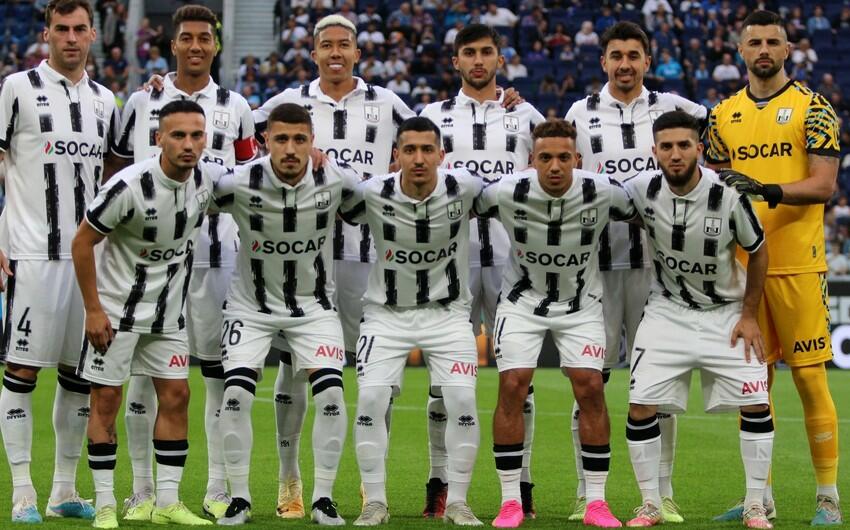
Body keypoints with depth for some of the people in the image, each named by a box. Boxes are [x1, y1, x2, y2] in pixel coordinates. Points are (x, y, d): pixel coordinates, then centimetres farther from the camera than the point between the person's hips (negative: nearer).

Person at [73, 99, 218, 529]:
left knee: (176, 395, 3)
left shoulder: (211, 180, -9)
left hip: (168, 309, 5)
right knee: (106, 399, -3)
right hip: (116, 306, -5)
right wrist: (93, 310, -15)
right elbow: (82, 243, -15)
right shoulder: (129, 186, -24)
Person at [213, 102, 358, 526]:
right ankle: (239, 499, 1)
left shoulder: (336, 180, -17)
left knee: (331, 395, -14)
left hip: (314, 305, 1)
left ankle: (323, 498, 1)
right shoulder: (239, 183, -22)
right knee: (236, 396, -14)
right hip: (252, 304, -1)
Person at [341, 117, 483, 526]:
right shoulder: (373, 194, -16)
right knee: (371, 398, -14)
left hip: (447, 312, 0)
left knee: (462, 400, -13)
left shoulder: (464, 188, -15)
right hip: (387, 313, 0)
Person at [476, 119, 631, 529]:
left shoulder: (602, 193, -19)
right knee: (512, 388, -11)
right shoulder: (507, 192, -21)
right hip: (522, 300, -1)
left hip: (581, 303, 1)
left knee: (591, 389, -9)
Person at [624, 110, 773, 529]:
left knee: (756, 403, -9)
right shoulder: (641, 189, -16)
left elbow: (758, 251, -4)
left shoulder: (728, 194, -20)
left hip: (726, 313, -1)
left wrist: (749, 315, -3)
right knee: (640, 407, -10)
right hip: (667, 311, 1)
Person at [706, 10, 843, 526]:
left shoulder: (812, 108, -1)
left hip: (798, 265, -4)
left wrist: (770, 190, -24)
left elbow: (824, 185, -9)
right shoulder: (723, 115, 13)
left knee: (811, 377, -4)